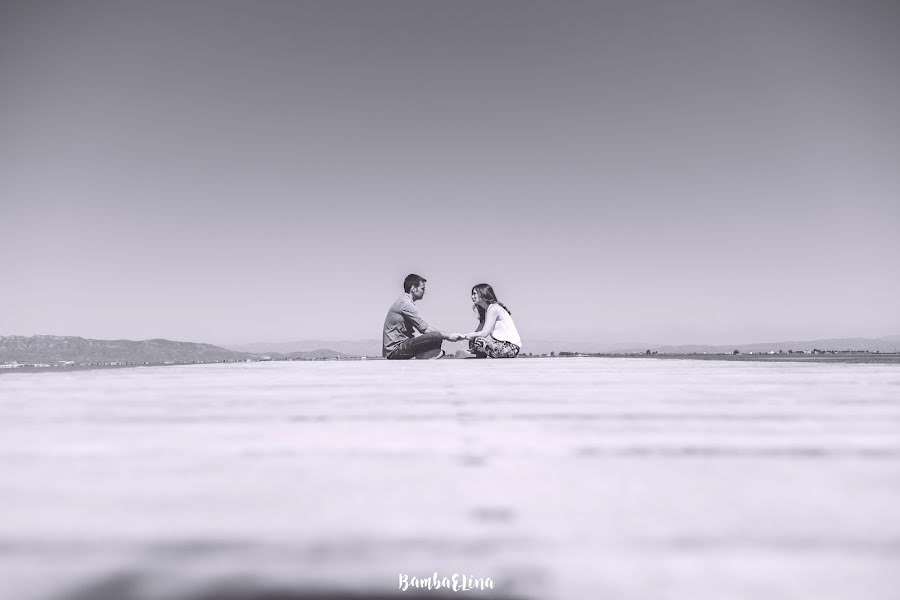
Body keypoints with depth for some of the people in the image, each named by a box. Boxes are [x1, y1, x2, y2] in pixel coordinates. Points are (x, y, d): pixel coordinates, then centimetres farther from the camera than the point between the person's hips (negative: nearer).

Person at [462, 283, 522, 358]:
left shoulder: (493, 308, -14)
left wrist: (464, 336, -17)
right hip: (502, 343, 10)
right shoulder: (484, 310, 16)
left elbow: (484, 333, -21)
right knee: (472, 342, 5)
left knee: (478, 341, -27)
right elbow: (478, 332, 7)